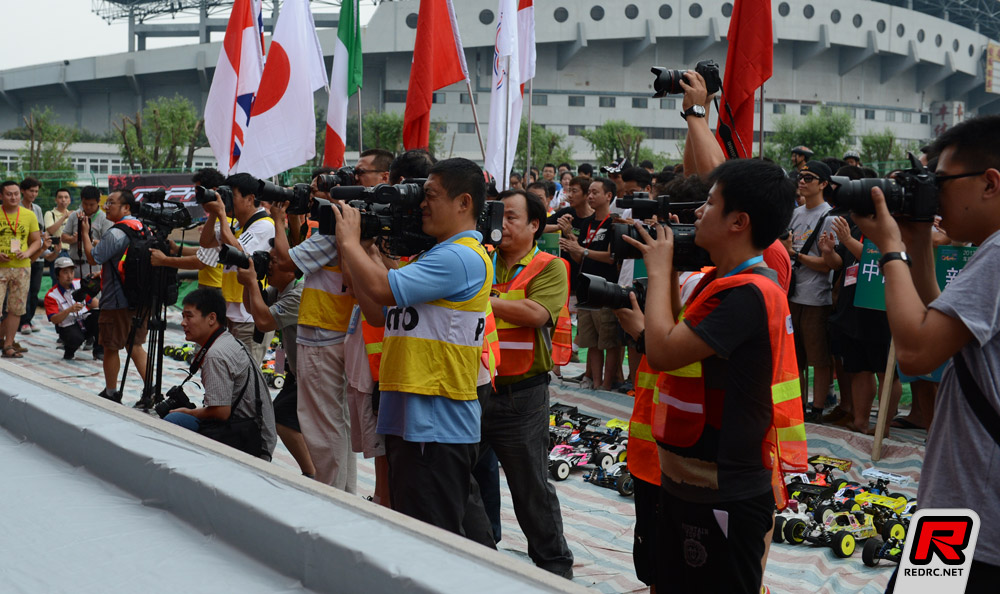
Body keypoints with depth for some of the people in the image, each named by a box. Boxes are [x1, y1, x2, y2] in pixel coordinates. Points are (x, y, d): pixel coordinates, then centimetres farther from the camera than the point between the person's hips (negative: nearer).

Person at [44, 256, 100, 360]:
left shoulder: (80, 283, 5)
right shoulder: (51, 295, -8)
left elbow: (92, 300, 10)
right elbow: (54, 320, -18)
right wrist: (70, 310, -35)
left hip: (86, 321, 4)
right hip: (67, 327, -4)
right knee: (76, 339, -38)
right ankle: (69, 350, 4)